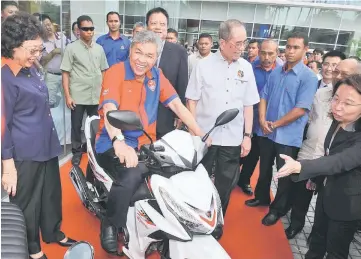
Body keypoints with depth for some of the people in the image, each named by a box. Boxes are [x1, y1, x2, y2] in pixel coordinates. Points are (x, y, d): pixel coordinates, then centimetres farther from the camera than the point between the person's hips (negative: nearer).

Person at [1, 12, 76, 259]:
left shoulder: (31, 68, 8)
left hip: (47, 146, 8)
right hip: (24, 153, -8)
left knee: (52, 194, 21)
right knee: (27, 202, 11)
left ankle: (53, 233, 43)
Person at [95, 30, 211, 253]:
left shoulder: (157, 76, 8)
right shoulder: (115, 73, -9)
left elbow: (177, 105, 4)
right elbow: (109, 111, -25)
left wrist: (200, 133, -5)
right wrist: (120, 142, -44)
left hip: (145, 143, 6)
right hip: (114, 144, -5)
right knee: (132, 175, -33)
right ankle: (110, 226, -6)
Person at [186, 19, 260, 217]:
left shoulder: (246, 68, 4)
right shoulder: (204, 65, -5)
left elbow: (248, 105, 7)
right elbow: (191, 100, -2)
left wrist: (247, 135, 4)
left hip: (233, 139, 2)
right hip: (204, 136, -2)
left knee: (225, 185, 12)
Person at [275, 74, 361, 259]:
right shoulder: (338, 122, -7)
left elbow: (340, 161, -44)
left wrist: (299, 166, -58)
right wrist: (315, 177, 19)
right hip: (326, 192, 6)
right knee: (317, 237, 24)